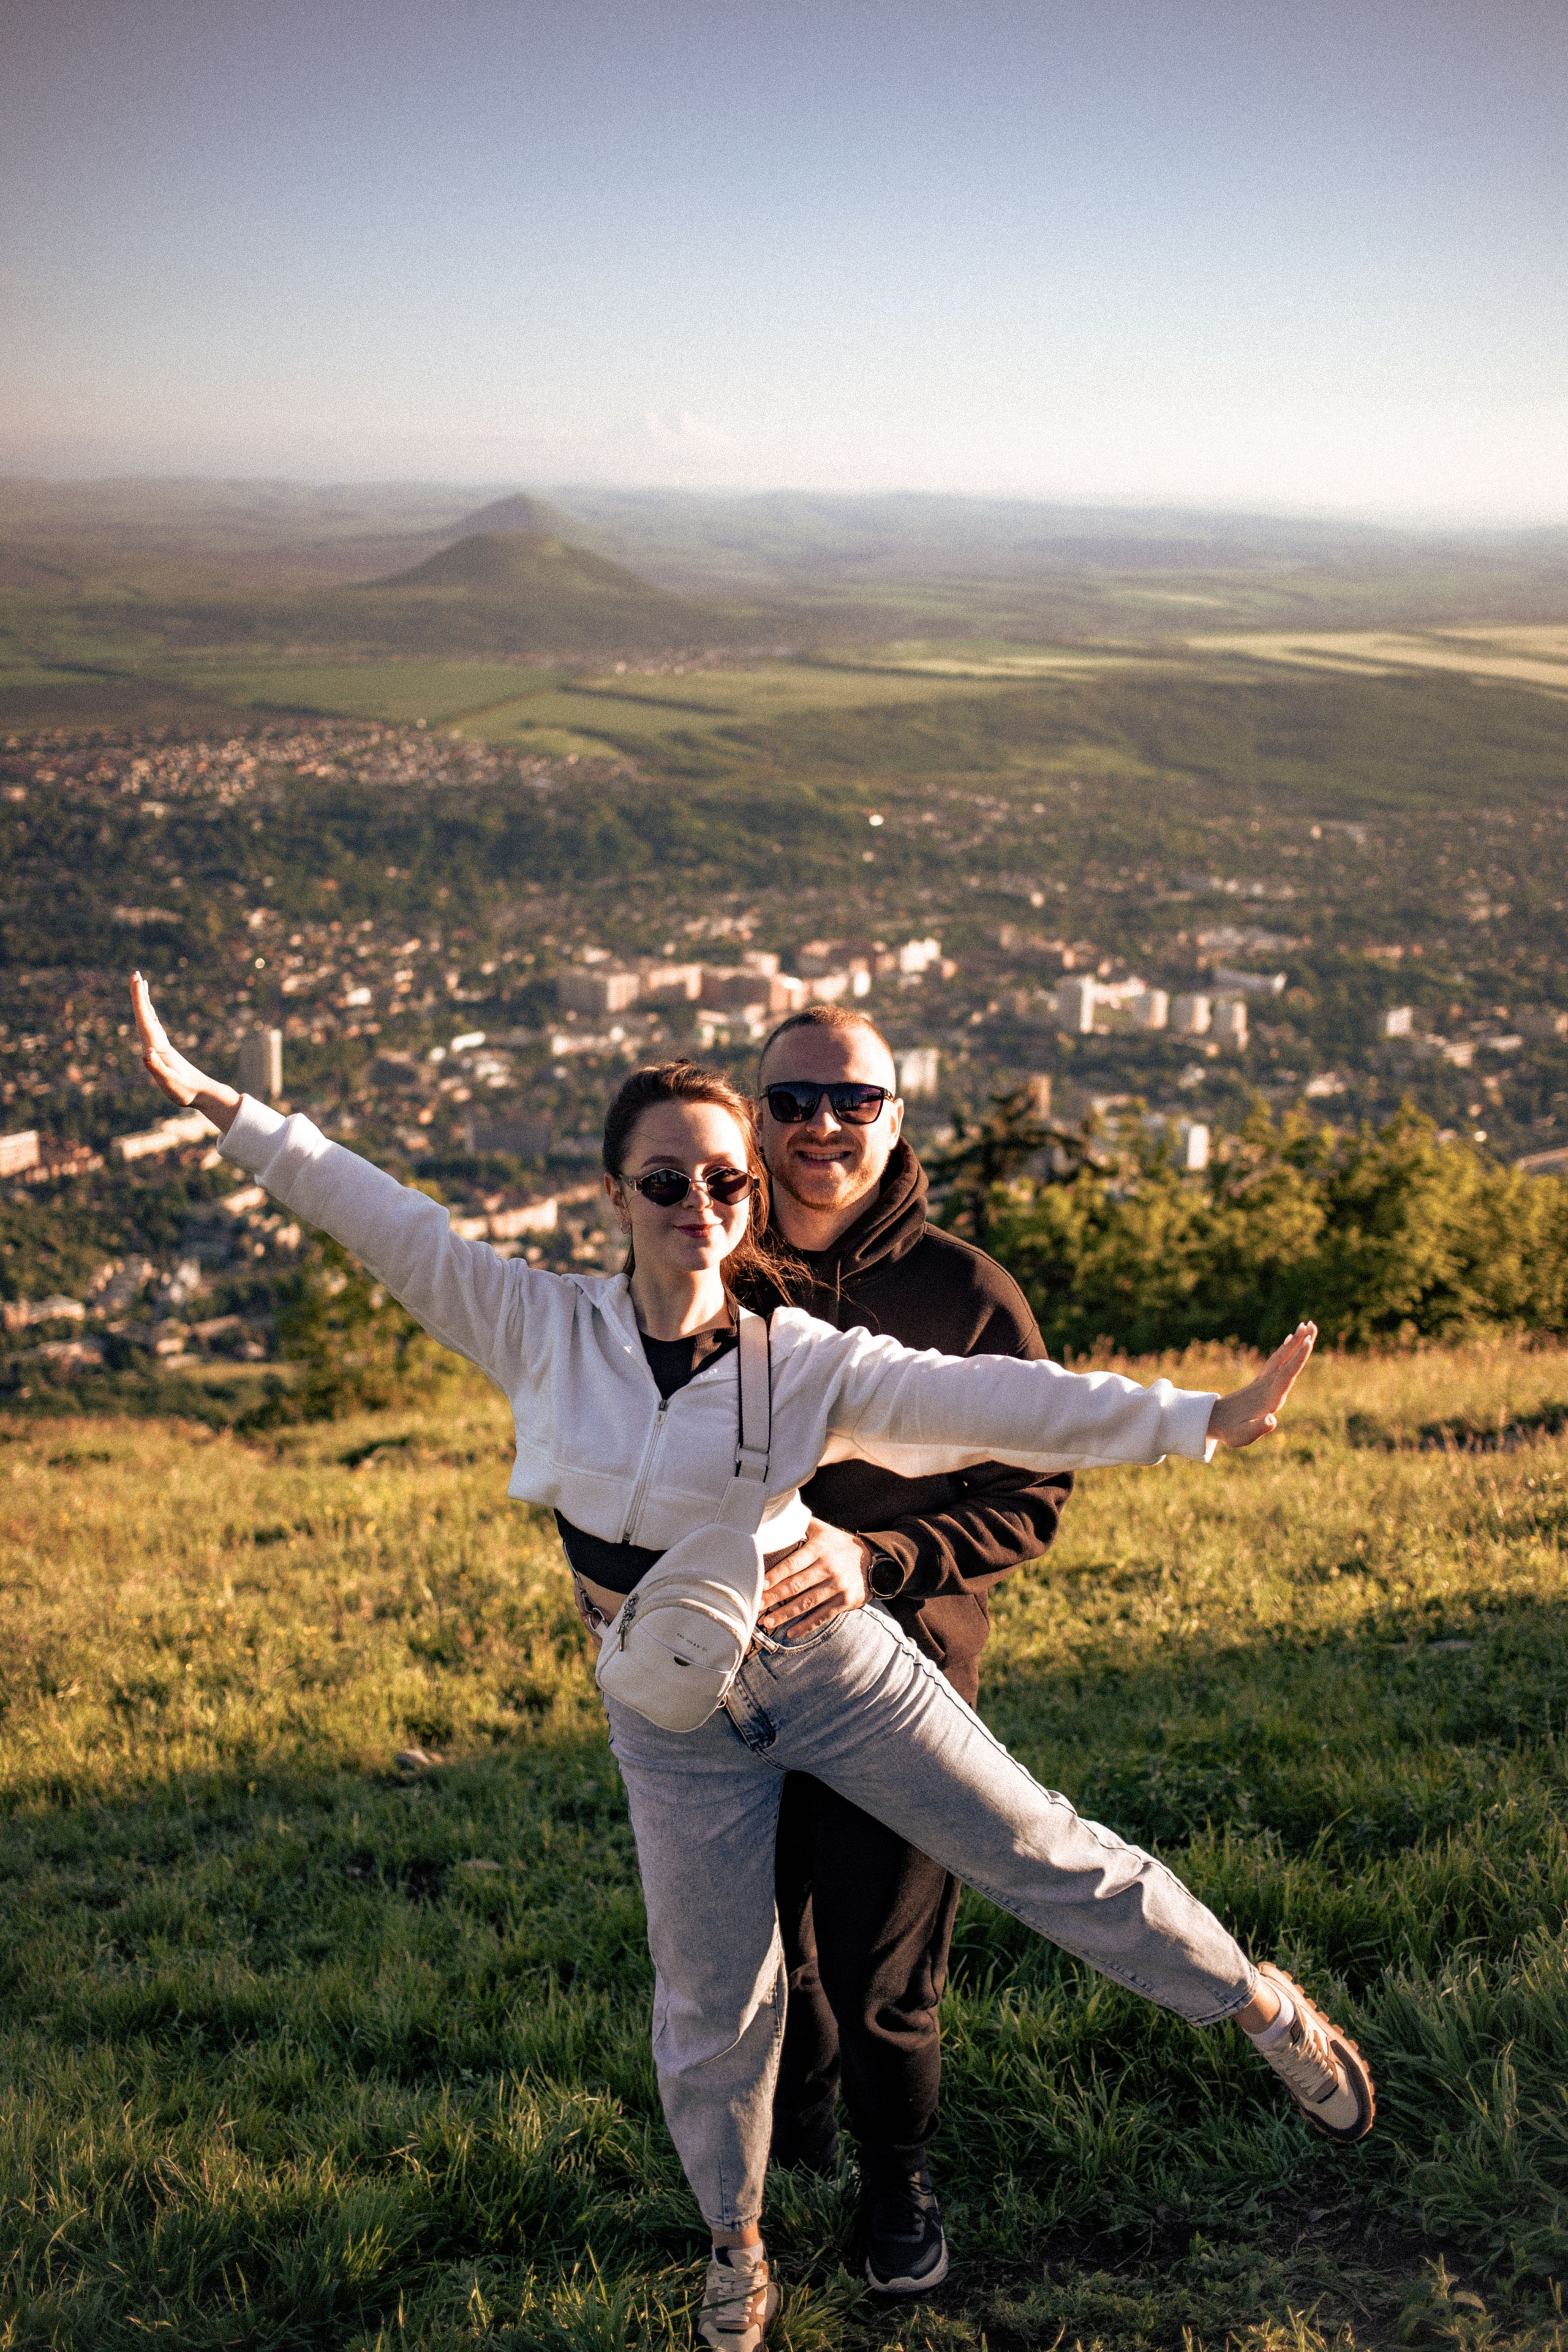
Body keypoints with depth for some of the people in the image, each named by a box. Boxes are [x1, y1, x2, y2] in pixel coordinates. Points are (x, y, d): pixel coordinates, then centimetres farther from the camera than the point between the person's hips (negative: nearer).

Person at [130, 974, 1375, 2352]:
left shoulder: (806, 1362, -14)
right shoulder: (543, 1327, -9)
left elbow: (998, 1402, -21)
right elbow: (389, 1223, -9)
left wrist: (1201, 1419, -29)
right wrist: (220, 1107, -12)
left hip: (830, 1668, -1)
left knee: (1045, 1854, 5)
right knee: (713, 1995, 12)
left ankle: (1265, 2008, 28)